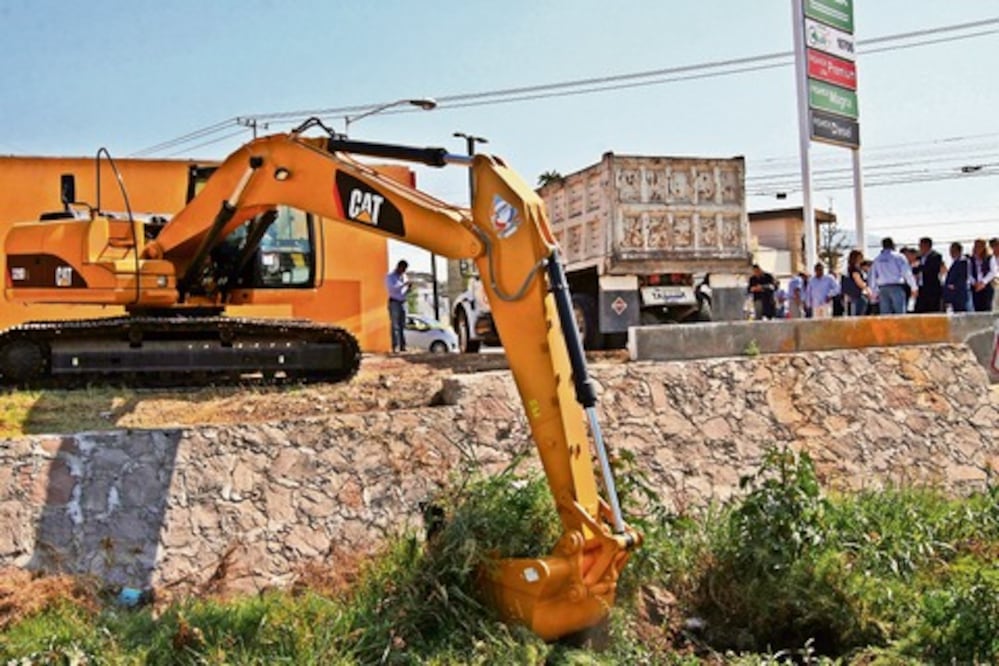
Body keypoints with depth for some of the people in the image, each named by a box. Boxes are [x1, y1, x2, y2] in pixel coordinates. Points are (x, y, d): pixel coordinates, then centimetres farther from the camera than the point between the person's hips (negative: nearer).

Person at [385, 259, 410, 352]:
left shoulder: (404, 277, 16)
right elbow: (393, 288, -17)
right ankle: (395, 347, -10)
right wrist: (404, 284, -22)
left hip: (402, 302, 6)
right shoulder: (390, 277, -1)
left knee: (402, 325, 2)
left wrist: (408, 289, -3)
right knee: (395, 325, -8)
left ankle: (402, 346, 2)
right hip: (394, 302, -6)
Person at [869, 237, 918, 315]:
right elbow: (907, 273, -6)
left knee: (884, 315, 2)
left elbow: (872, 277, 13)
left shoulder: (877, 259, 12)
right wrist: (914, 287, -5)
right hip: (896, 287, -4)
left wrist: (875, 292, 20)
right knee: (900, 314, -4)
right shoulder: (899, 256, 0)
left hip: (882, 289, 4)